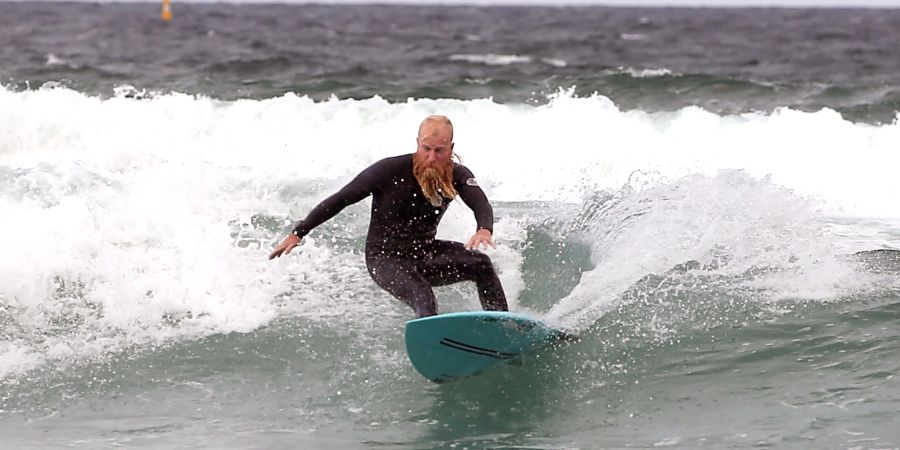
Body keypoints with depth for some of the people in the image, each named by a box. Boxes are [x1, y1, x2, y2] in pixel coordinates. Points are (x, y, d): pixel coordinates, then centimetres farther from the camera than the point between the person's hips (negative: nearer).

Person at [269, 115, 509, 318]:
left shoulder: (456, 175, -9)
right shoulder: (391, 170, -19)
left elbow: (481, 204, -27)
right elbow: (340, 199, -13)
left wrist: (484, 230, -53)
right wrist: (297, 233, -13)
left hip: (425, 253, 4)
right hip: (385, 258, -4)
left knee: (481, 263, -19)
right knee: (423, 299, -32)